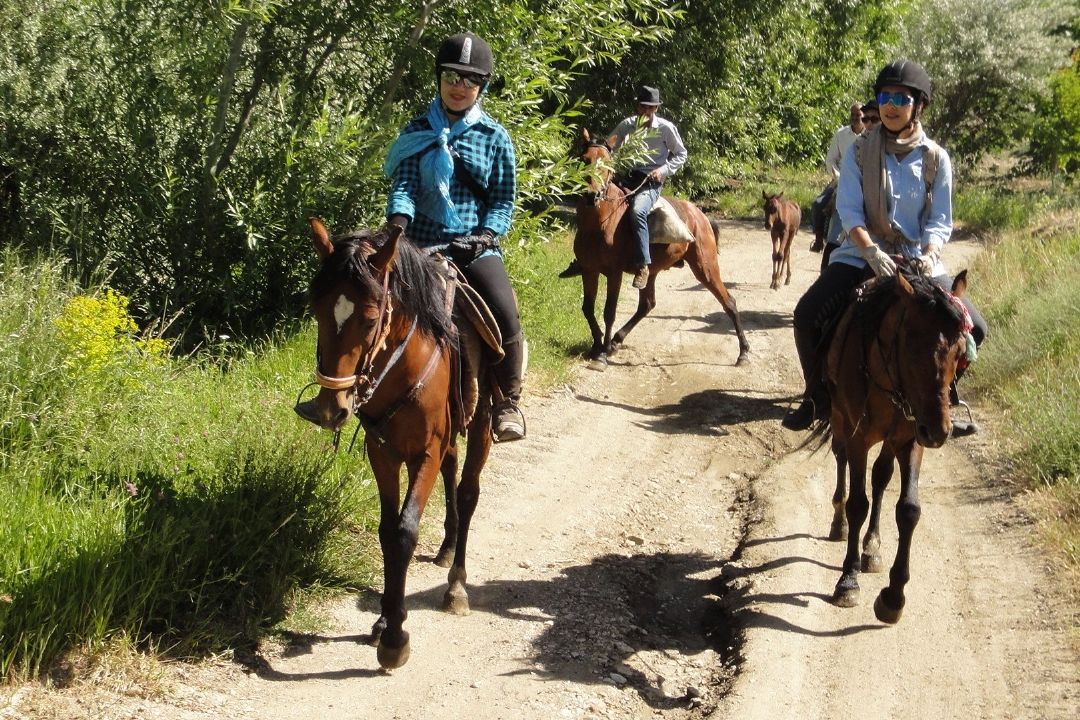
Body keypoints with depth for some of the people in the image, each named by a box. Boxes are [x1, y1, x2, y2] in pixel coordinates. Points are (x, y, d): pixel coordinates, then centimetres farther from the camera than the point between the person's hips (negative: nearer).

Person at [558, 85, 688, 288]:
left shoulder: (666, 128, -4)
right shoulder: (627, 125, 5)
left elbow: (681, 155, 5)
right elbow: (607, 148, 11)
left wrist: (664, 170, -11)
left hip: (651, 182, -5)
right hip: (628, 177, 5)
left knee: (637, 211, -36)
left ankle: (642, 266, -32)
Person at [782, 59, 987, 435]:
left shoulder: (936, 158, 1)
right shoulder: (859, 151, -1)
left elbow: (940, 220, 0)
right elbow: (849, 210, -8)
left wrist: (929, 255, -21)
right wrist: (872, 252, -24)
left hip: (917, 260, 1)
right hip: (863, 255, -1)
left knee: (972, 327, -14)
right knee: (808, 314, -22)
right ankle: (818, 399, 0)